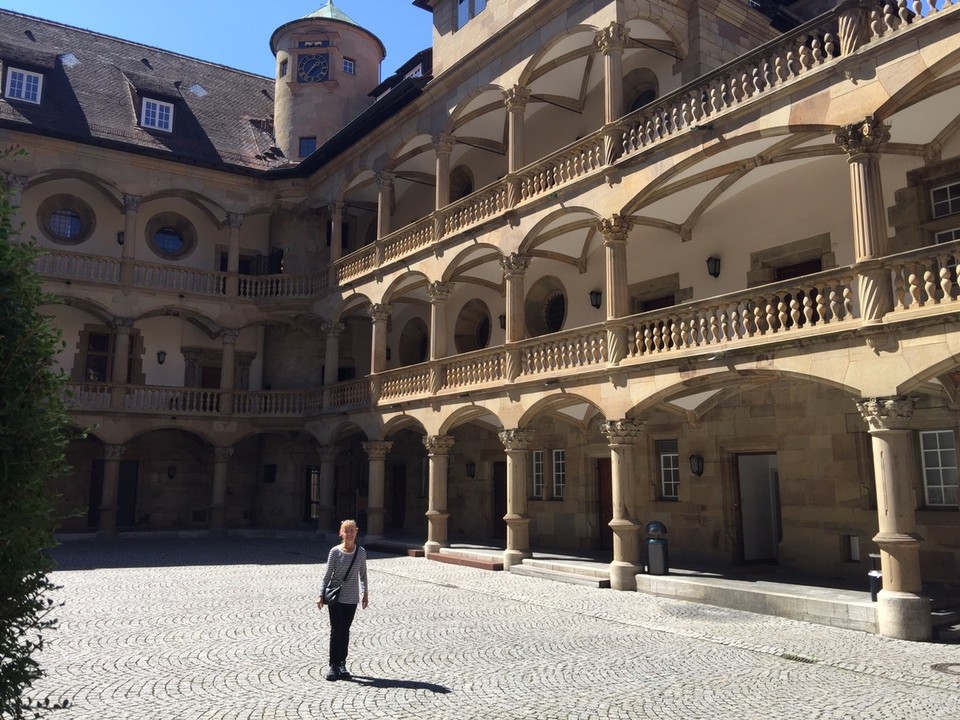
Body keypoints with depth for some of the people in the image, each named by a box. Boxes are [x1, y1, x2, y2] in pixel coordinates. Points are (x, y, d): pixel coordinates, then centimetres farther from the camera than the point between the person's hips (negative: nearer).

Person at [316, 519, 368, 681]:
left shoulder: (361, 552, 2)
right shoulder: (335, 551, -6)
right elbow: (327, 574, -3)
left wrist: (365, 593, 7)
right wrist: (321, 595, -6)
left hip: (352, 598, 2)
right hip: (336, 597, -2)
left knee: (345, 631, 9)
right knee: (336, 630, 0)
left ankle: (342, 664, 17)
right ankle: (334, 666, 8)